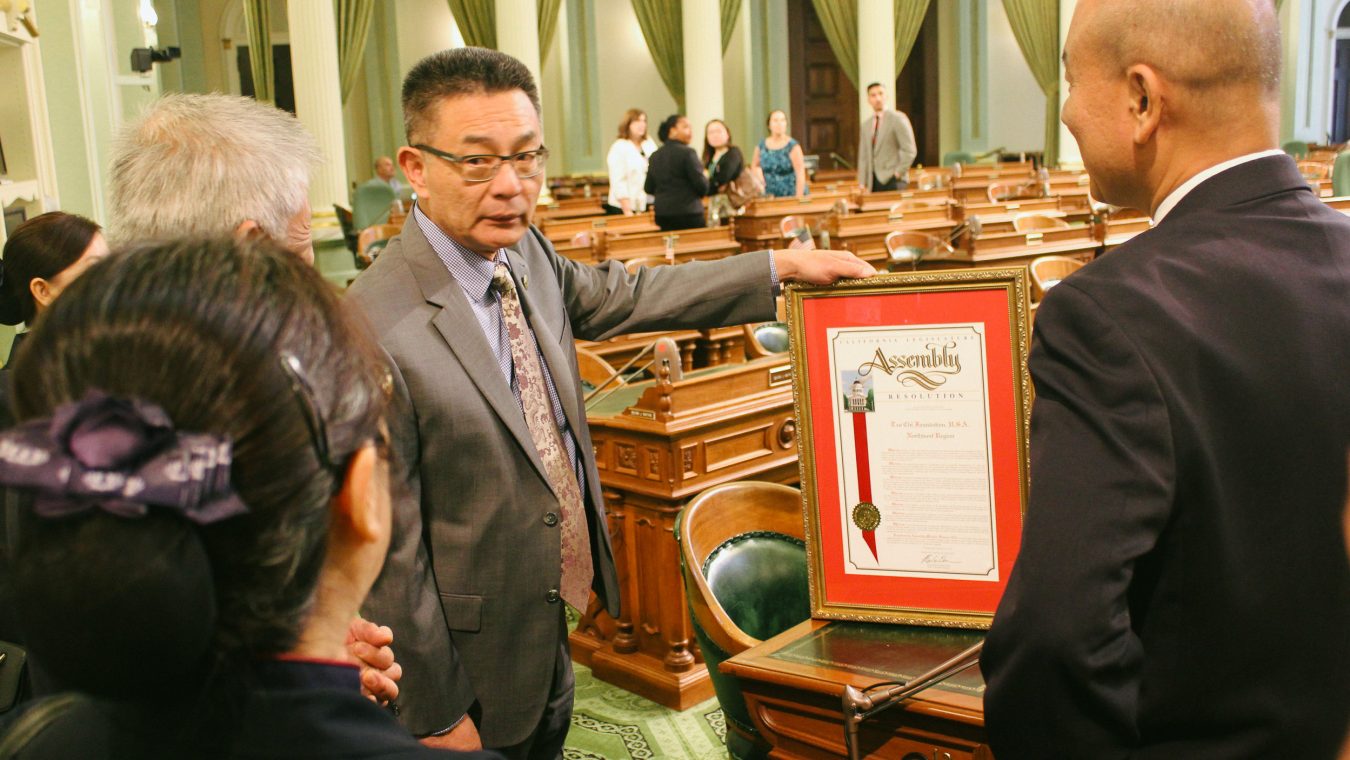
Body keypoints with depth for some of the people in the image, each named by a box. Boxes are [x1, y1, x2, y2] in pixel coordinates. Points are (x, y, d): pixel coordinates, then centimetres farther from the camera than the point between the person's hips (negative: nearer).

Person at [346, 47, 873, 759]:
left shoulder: (525, 254, -5)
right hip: (475, 658, -7)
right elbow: (389, 551, -23)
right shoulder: (374, 331, -29)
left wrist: (784, 265, 9)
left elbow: (622, 295, 12)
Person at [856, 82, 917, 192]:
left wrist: (898, 173, -11)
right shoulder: (866, 125, 17)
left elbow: (910, 150, -8)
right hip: (873, 183, 5)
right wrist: (862, 183, 8)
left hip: (893, 181, -5)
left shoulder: (898, 118, -2)